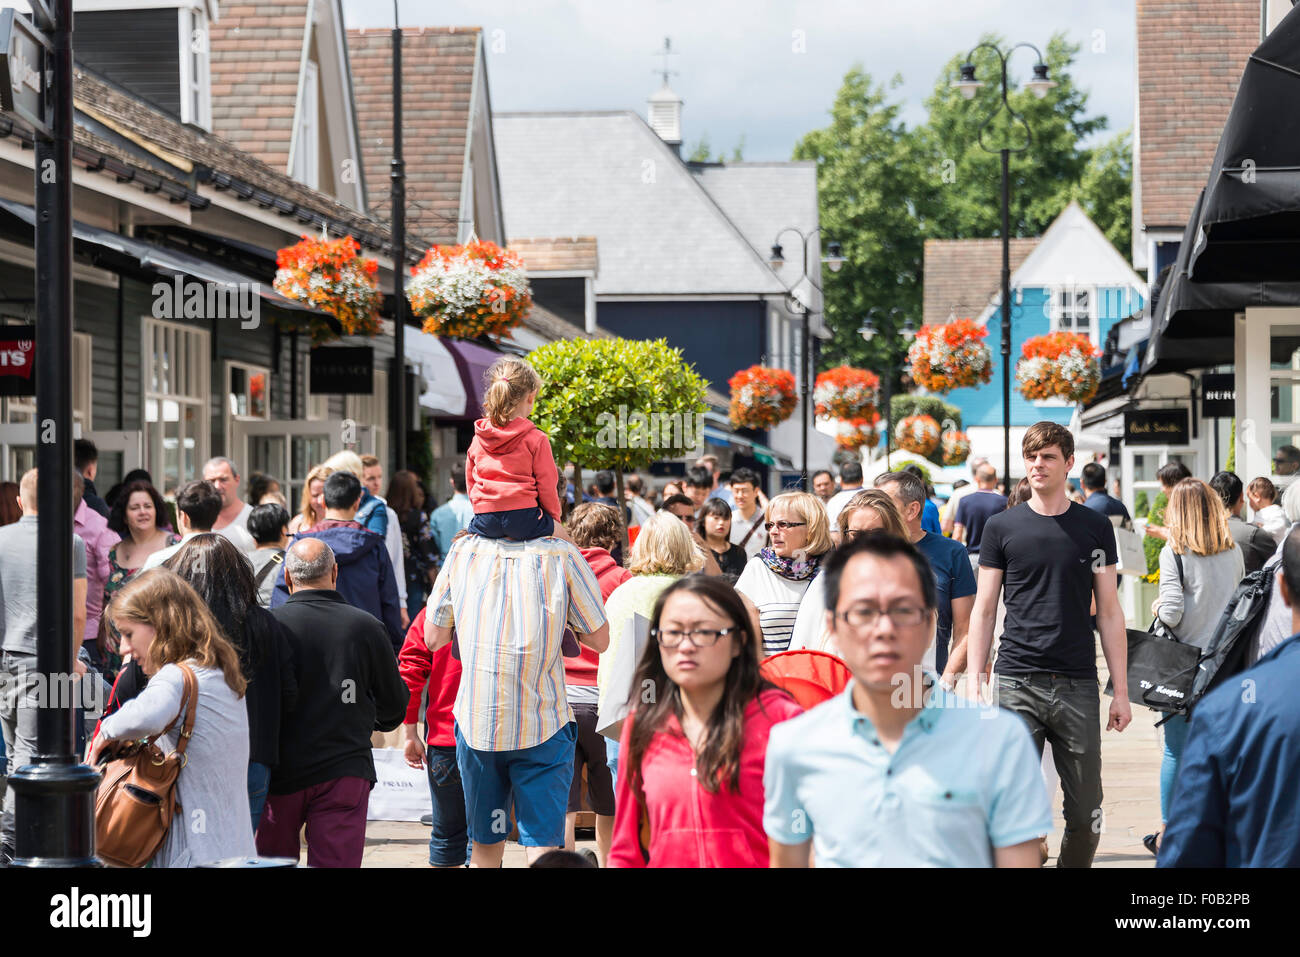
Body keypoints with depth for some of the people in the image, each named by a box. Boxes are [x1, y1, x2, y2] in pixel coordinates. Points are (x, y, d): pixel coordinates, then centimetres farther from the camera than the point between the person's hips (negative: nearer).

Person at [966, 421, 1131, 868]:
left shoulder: (1095, 528, 7)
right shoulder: (1002, 527, 5)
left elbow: (1109, 613, 9)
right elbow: (984, 610, 7)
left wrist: (1121, 692, 4)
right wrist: (973, 680, -2)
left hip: (1078, 685, 1)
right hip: (1017, 683, -1)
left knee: (1085, 814, 4)